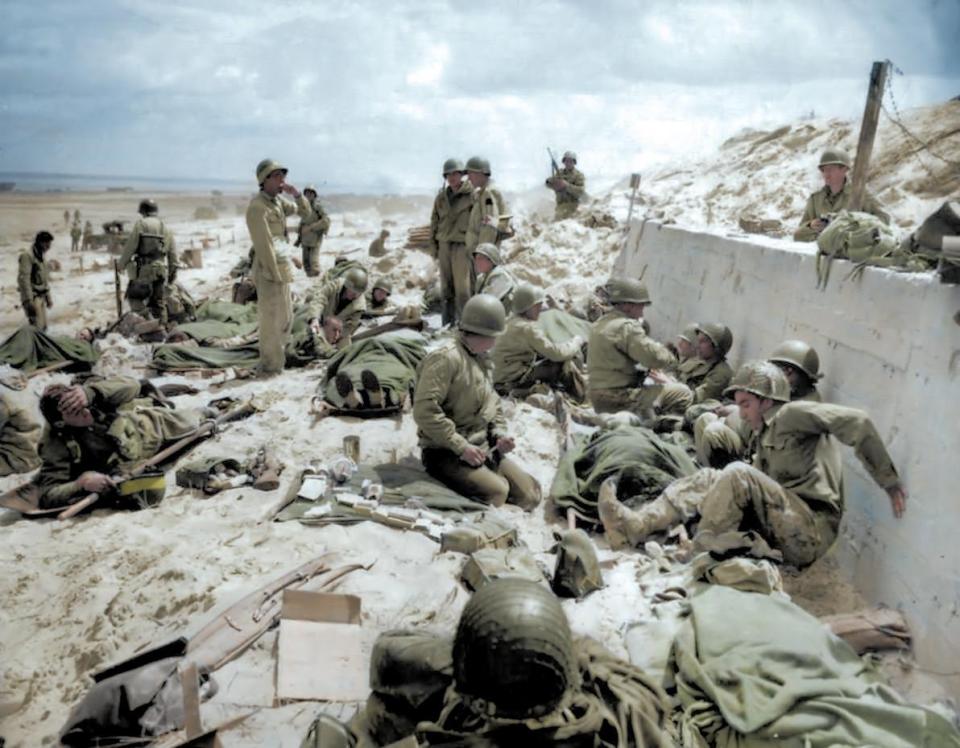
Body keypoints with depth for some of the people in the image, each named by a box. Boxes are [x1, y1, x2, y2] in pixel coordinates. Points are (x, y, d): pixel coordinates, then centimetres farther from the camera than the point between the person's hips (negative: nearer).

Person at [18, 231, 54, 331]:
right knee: (37, 328, -16)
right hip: (32, 297, -9)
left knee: (43, 327, 13)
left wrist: (48, 296, 22)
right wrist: (29, 300, -24)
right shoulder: (27, 256, -13)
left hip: (41, 296, 9)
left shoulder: (42, 256, 15)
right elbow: (23, 279, -20)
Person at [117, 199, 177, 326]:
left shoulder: (140, 224, -1)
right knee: (159, 303, 10)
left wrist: (121, 264, 7)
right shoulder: (166, 229, 14)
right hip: (161, 269, 5)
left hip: (144, 268, -5)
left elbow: (130, 247, -3)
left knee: (136, 297, 2)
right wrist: (173, 272, 21)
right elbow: (173, 253, 14)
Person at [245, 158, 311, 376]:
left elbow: (305, 212, 19)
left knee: (286, 318, 20)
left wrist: (297, 194, 0)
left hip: (282, 268, 9)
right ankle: (271, 367, 7)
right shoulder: (258, 206, -17)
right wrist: (275, 276, -21)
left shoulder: (279, 200, 10)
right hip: (270, 271, -9)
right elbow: (263, 245, -20)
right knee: (272, 321, -2)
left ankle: (274, 360, 34)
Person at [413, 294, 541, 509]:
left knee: (529, 494, -3)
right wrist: (461, 446, -22)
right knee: (497, 491, -28)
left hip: (484, 449, 8)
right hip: (446, 453, -8)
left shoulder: (480, 359, 15)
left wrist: (501, 434, 3)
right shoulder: (445, 358, -15)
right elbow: (425, 411, -23)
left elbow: (493, 405, 24)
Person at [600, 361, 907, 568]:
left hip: (811, 533, -9)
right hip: (781, 533, 9)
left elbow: (857, 422, -14)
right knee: (708, 478, 0)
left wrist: (889, 481, -14)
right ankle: (638, 525, -16)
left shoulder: (793, 414, -3)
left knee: (738, 474, -25)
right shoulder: (765, 434, 25)